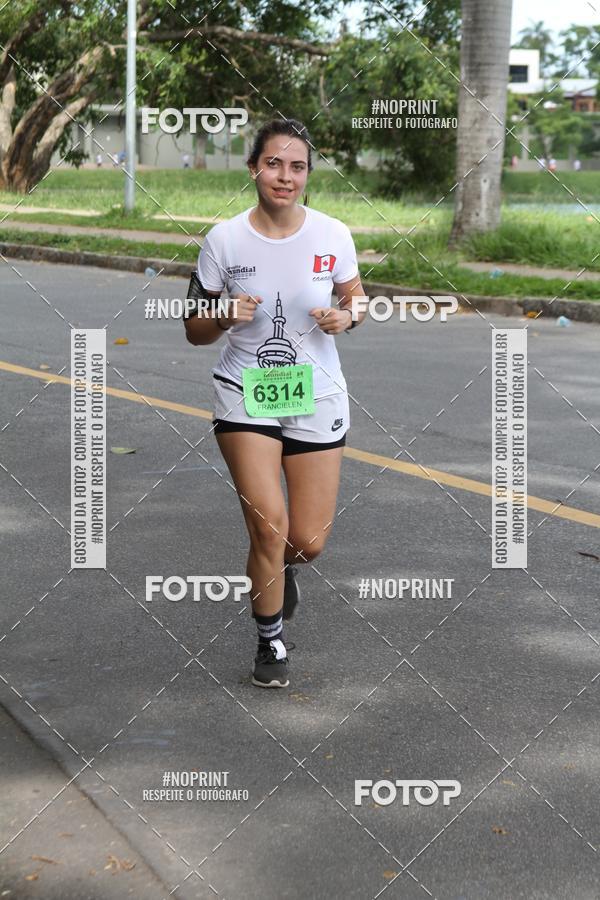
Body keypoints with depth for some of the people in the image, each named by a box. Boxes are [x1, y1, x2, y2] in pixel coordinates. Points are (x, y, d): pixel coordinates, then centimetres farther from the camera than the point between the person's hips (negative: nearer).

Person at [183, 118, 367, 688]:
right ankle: (270, 641, 14)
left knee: (308, 543, 0)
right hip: (245, 395, -1)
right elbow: (194, 330, 0)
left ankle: (280, 565, 41)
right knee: (270, 526, -13)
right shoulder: (224, 240, -8)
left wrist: (346, 317, -13)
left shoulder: (333, 235, -6)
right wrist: (225, 318, -22)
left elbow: (355, 299, 10)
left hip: (316, 396, 2)